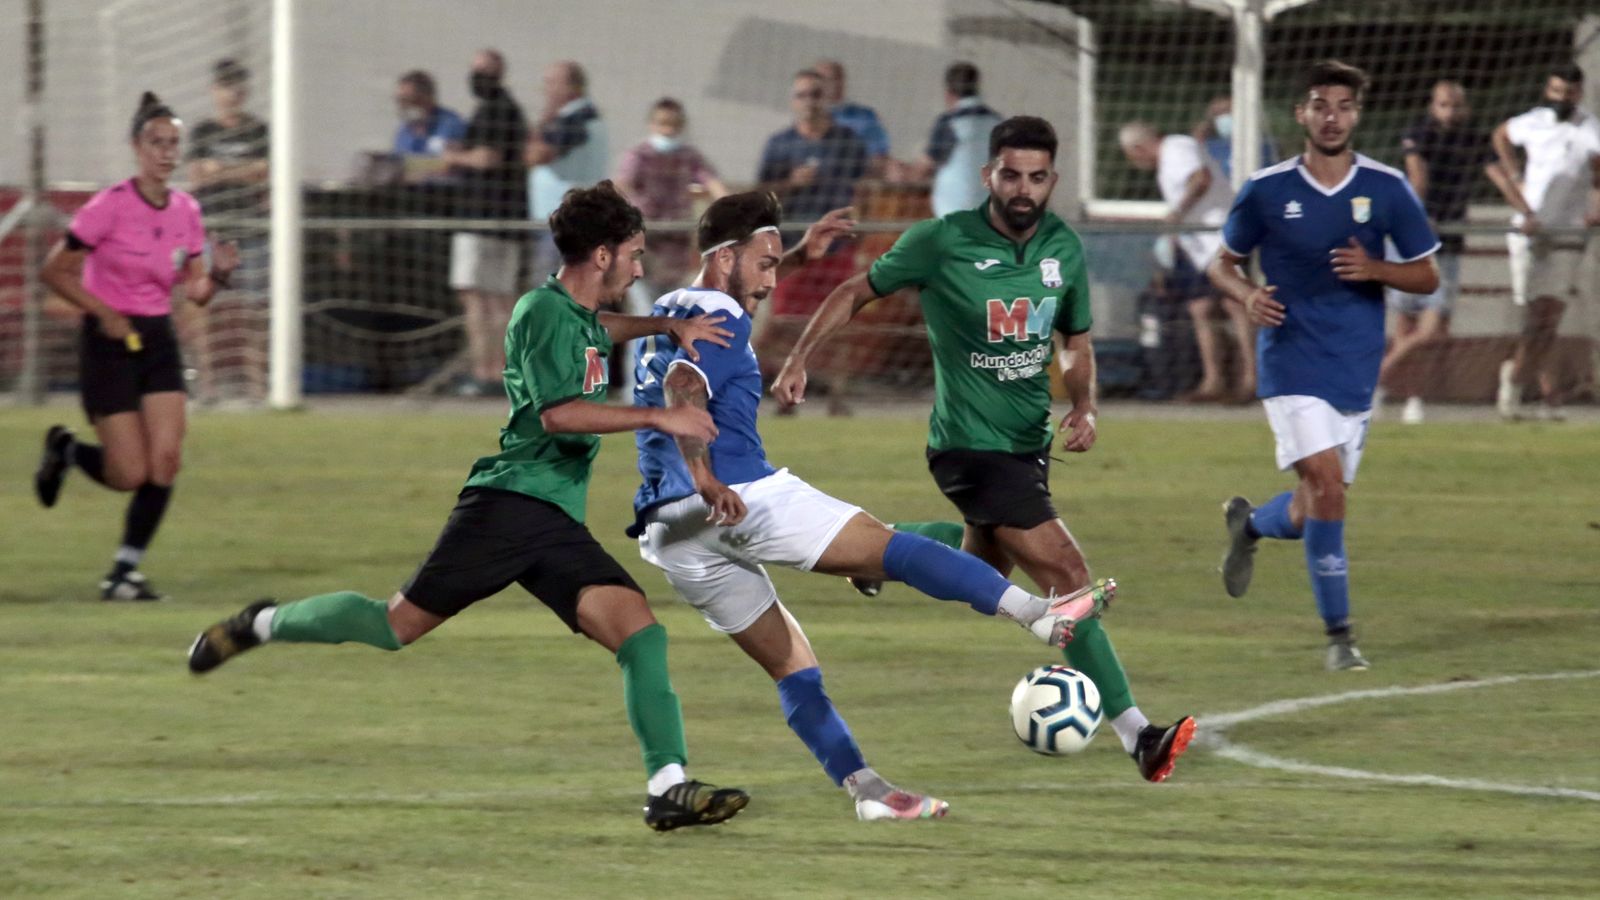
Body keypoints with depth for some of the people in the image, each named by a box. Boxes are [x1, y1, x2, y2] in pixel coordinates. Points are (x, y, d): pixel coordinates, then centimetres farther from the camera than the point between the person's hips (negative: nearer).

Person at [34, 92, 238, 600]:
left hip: (158, 340, 5)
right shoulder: (110, 206, -15)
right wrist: (104, 313, -19)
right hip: (110, 344, -5)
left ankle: (125, 572, 4)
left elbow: (195, 292, 7)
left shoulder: (186, 211, 2)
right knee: (130, 474, -7)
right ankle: (65, 450, 25)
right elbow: (54, 271, -11)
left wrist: (218, 274, -15)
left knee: (165, 460, -8)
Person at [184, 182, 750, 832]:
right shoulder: (545, 311, -9)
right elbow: (557, 412, -21)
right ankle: (265, 624, 19)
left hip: (558, 522, 8)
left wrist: (669, 327, 34)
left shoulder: (581, 315, 19)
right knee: (399, 625, -3)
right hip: (511, 502, -8)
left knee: (640, 630, -11)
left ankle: (669, 789, -19)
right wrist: (658, 417, -19)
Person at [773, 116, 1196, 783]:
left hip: (1030, 444, 7)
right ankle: (1136, 735, -18)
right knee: (1069, 578, -16)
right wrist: (799, 358, -9)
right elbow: (858, 291, 0)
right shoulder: (943, 242, -12)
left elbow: (1076, 340, 16)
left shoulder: (1064, 248, 3)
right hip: (971, 446, -7)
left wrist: (1084, 406, -2)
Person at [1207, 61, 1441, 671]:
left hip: (1355, 370, 3)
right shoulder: (1266, 191, -3)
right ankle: (1338, 636, -10)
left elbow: (1427, 277, 6)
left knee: (1314, 510, 9)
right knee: (1327, 486, -20)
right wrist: (1247, 295, -13)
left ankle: (1249, 525, 45)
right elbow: (1223, 264, 10)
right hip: (1291, 364, -3)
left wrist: (1374, 270, -14)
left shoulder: (1387, 189, 1)